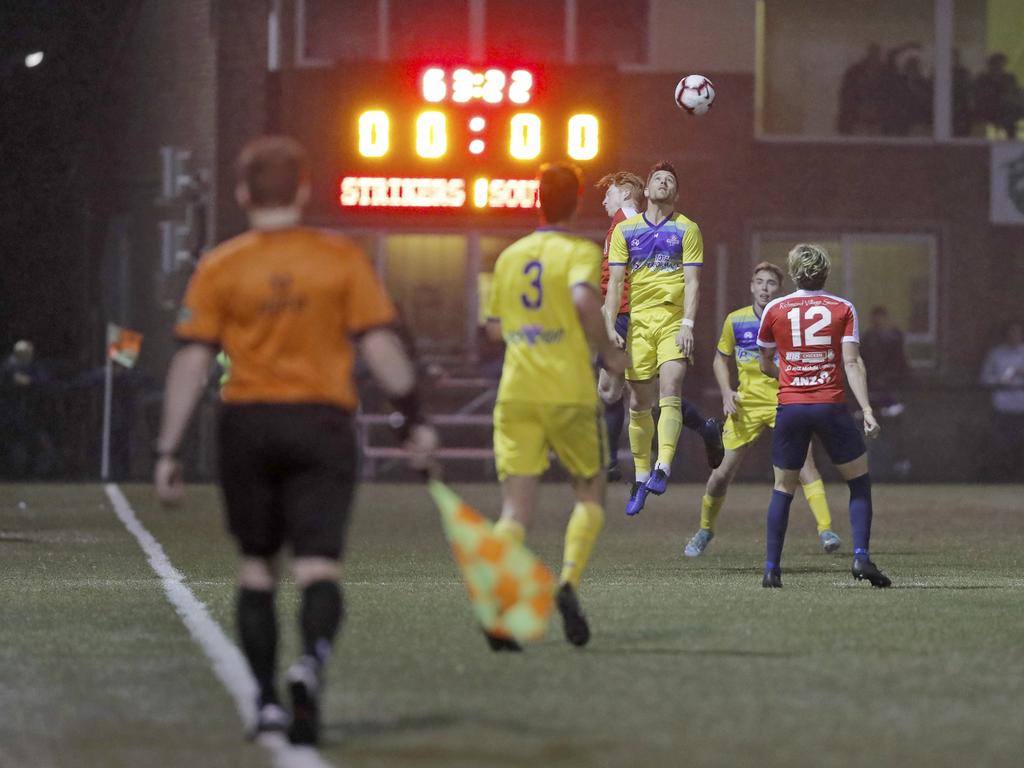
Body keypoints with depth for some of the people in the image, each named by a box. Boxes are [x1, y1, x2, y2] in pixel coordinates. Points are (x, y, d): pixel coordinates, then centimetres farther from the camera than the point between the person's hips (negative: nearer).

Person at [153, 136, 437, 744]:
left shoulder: (219, 268, 1)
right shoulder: (342, 260, 1)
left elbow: (192, 362, -3)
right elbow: (379, 345, -2)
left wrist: (169, 450, 0)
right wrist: (415, 418, 7)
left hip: (247, 424, 1)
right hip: (322, 422, -1)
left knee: (257, 566, 14)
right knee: (318, 565, -6)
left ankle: (268, 701, 12)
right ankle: (312, 659, -35)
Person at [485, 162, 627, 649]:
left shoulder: (510, 257, 13)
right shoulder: (580, 252, -2)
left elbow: (495, 328, 18)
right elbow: (584, 297, -22)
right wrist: (608, 351, -9)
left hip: (517, 394, 3)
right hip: (570, 393, -3)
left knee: (515, 510, -1)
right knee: (590, 496, 14)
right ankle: (568, 583, -8)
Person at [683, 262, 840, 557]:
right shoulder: (736, 320, 1)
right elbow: (720, 359, 14)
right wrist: (726, 392, -1)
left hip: (785, 401, -2)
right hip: (747, 404, 2)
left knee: (804, 460, -24)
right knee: (724, 472, 4)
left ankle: (826, 529, -26)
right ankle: (705, 529, 29)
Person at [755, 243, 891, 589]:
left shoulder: (774, 310, 6)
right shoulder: (843, 309, 3)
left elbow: (765, 365, 16)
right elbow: (852, 362, -7)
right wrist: (867, 410, -10)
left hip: (790, 406, 1)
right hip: (832, 405, -1)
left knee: (783, 489, 11)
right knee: (860, 482, 11)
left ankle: (771, 569, 5)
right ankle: (861, 557, -4)